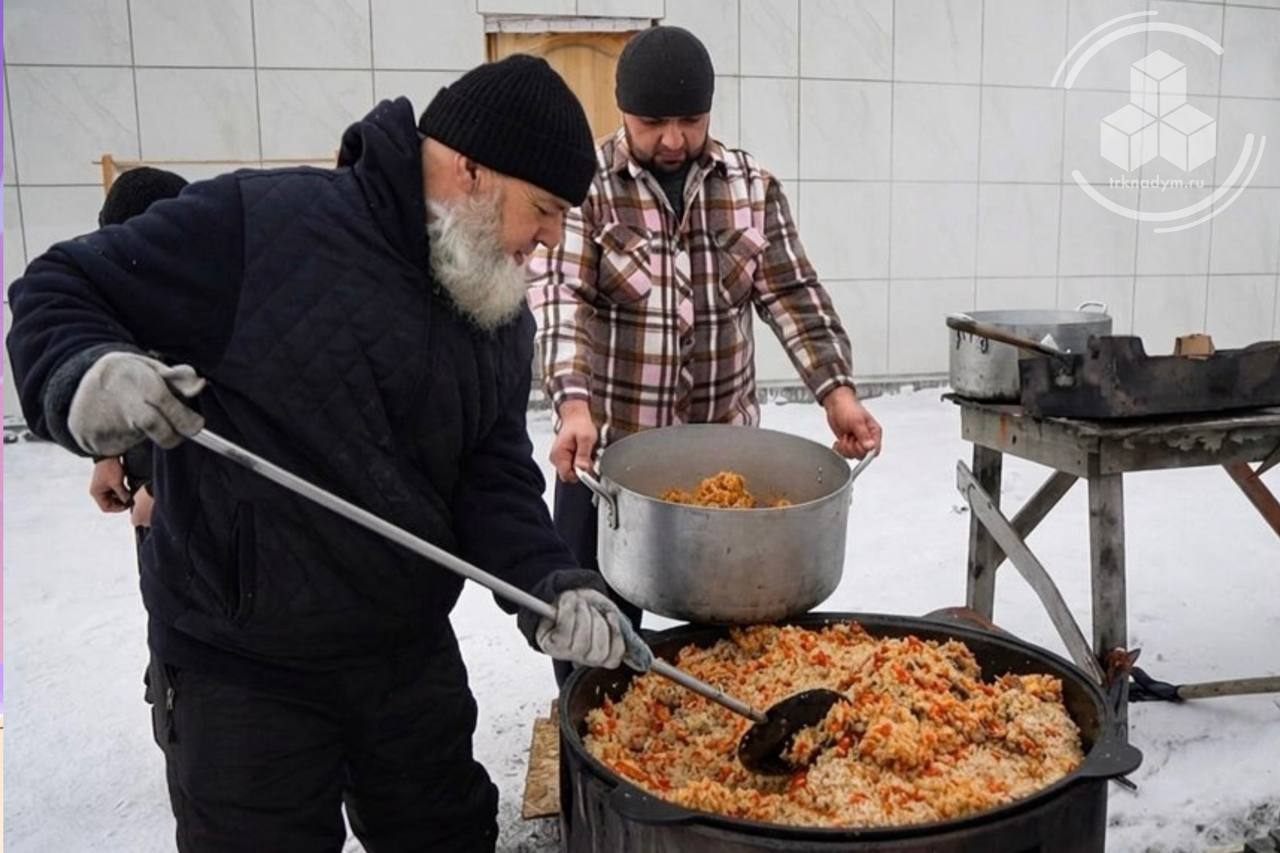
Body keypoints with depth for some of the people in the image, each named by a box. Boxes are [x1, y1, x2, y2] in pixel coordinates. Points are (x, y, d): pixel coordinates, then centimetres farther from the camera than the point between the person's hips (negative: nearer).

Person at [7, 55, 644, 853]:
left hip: (413, 653, 6)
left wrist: (552, 585, -18)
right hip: (239, 665, -5)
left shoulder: (503, 315, 1)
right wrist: (84, 376, -32)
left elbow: (495, 478, -2)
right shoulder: (255, 223, -19)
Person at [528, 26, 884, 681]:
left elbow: (792, 293, 1)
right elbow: (559, 298, -18)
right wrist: (574, 405, -33)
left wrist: (836, 391, -13)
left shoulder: (753, 188, 3)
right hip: (608, 450, -2)